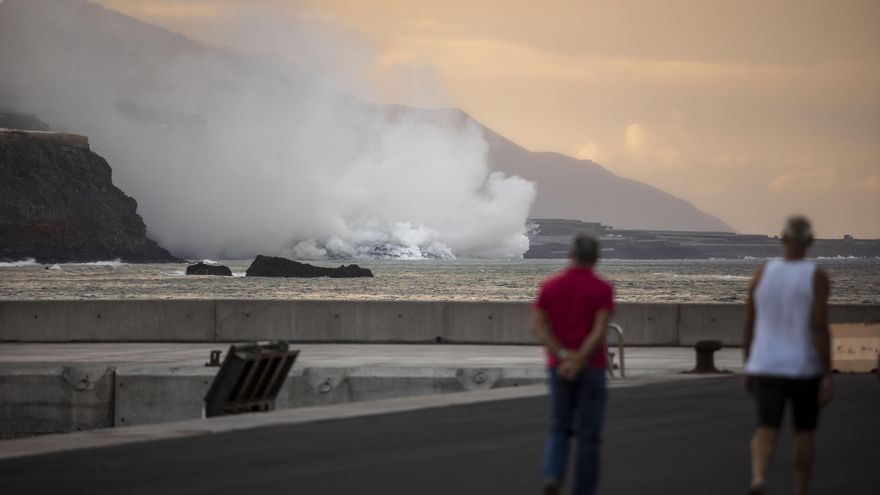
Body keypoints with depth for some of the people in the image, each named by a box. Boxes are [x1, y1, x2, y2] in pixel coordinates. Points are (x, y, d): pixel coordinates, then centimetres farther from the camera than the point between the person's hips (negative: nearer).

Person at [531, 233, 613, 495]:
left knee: (559, 430, 14)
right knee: (588, 435, 7)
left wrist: (564, 356, -15)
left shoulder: (549, 286, 3)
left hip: (559, 368, 2)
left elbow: (537, 328, -8)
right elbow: (599, 332, -20)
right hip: (591, 369, -2)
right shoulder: (602, 289, -7)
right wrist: (578, 362, -21)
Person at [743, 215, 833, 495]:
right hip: (804, 368, -2)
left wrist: (749, 369, 14)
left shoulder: (762, 273, 0)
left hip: (767, 368, 2)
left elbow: (749, 325, 4)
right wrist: (827, 376, -13)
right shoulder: (817, 277, -11)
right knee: (804, 433, 16)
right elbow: (820, 328, -17)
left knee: (766, 433, -6)